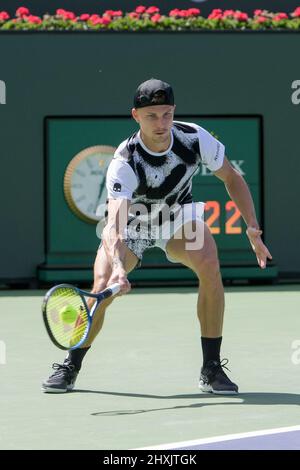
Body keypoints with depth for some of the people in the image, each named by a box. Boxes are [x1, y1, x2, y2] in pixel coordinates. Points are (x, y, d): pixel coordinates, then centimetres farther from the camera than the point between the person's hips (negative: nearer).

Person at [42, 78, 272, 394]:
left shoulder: (194, 137, -23)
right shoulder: (124, 163, -33)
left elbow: (231, 178, -6)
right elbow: (114, 225, -44)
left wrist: (252, 228, -14)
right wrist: (118, 267, -62)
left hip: (178, 217, 2)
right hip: (132, 224, -2)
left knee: (209, 264, -28)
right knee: (102, 289, -21)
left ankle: (211, 369, -19)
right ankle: (70, 367, 6)